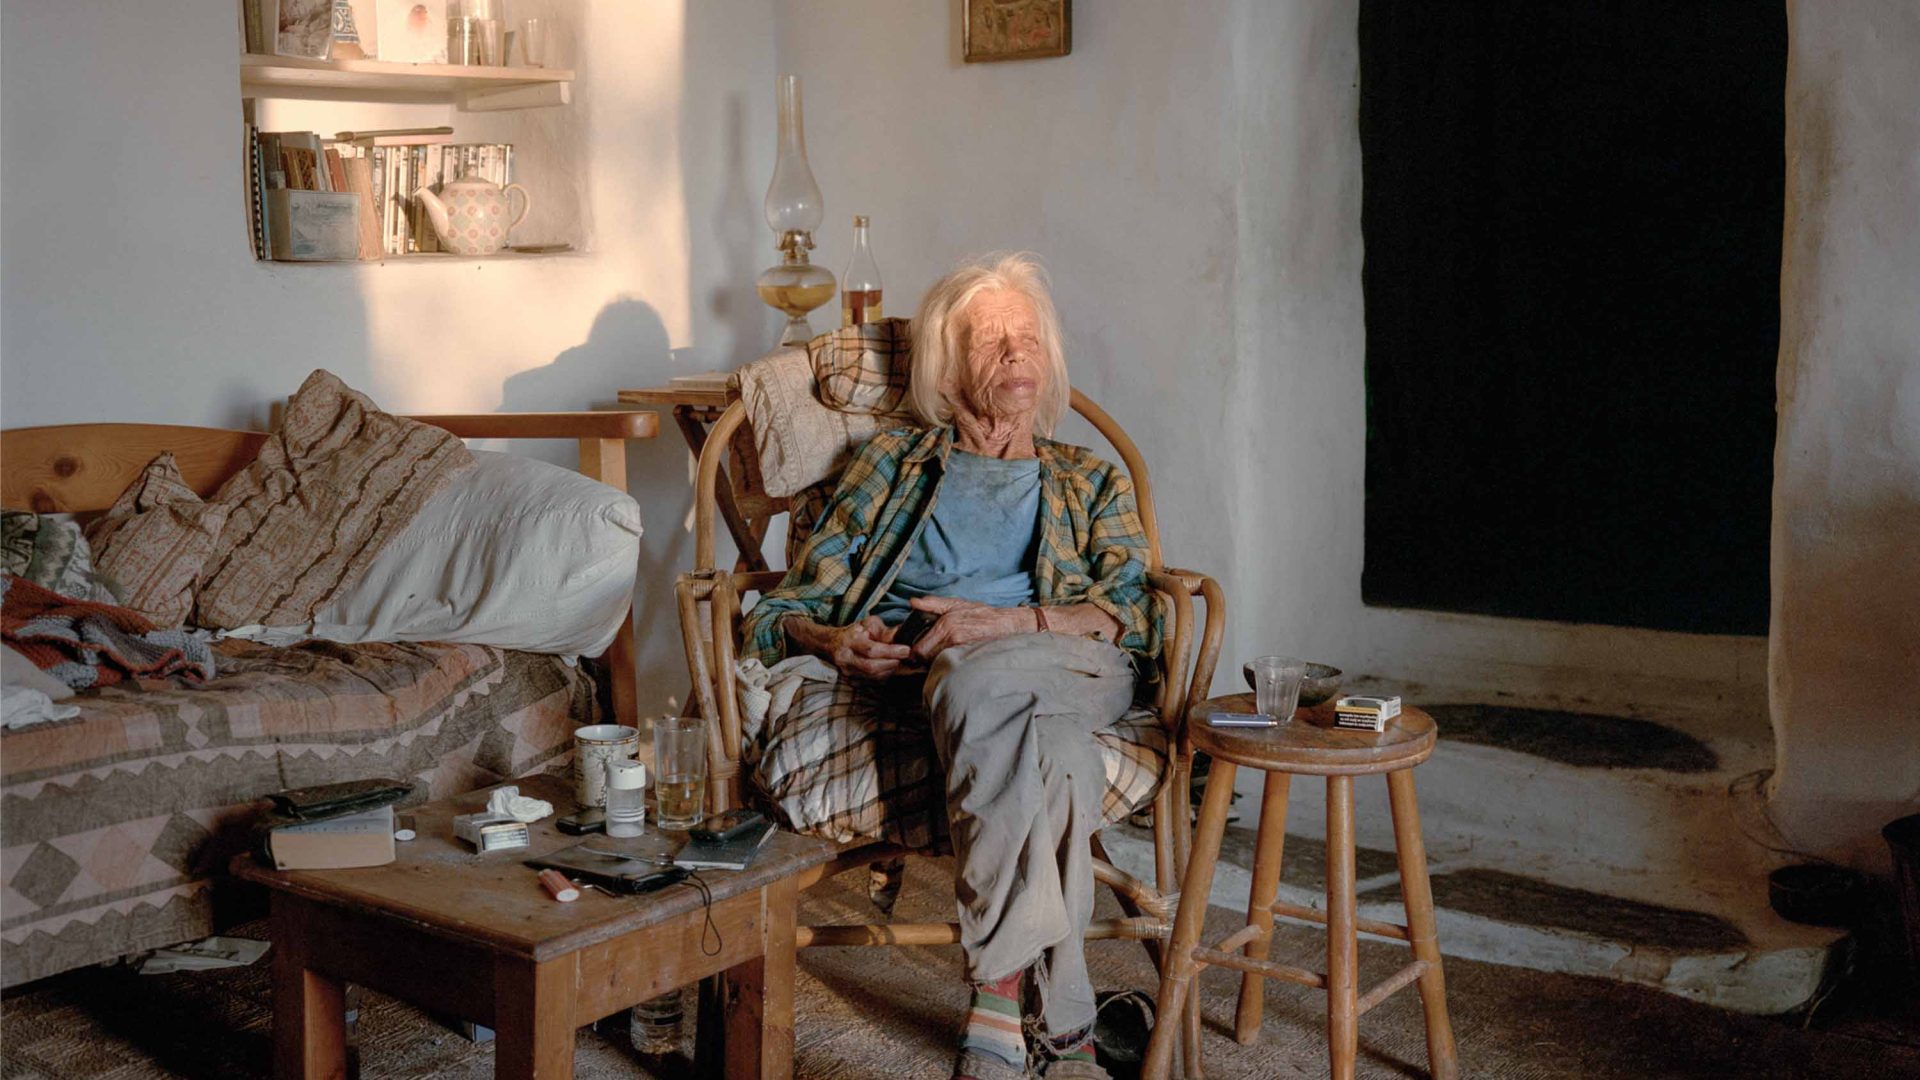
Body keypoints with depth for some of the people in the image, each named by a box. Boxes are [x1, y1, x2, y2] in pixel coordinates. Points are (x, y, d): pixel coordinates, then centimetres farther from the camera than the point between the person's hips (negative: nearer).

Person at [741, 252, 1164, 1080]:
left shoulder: (1092, 483, 28)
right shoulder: (893, 460, 28)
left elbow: (1134, 616, 8)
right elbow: (792, 603, 19)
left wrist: (1010, 622, -11)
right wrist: (832, 639, -7)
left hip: (1065, 672, 0)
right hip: (901, 682, 0)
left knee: (981, 680, -39)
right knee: (1048, 746, -38)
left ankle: (1001, 998, -40)